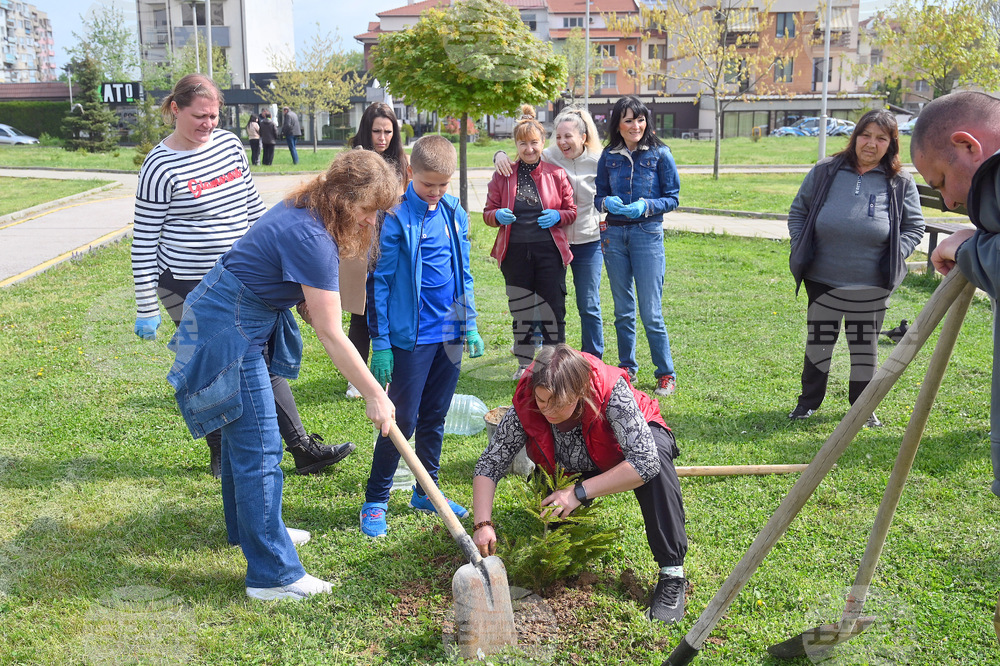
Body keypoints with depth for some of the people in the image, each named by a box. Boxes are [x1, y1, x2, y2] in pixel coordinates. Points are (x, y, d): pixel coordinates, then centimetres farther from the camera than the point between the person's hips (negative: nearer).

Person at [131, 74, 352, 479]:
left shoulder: (229, 144, 4)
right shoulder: (161, 166, -14)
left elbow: (253, 206, 15)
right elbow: (144, 242, -11)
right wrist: (146, 309, -12)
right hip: (188, 289, -6)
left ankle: (303, 449, 15)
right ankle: (222, 458, 24)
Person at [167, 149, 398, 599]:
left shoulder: (306, 211, 1)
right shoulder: (311, 239, -28)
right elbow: (331, 336, -25)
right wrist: (374, 395, -20)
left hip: (249, 321, 11)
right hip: (229, 330, -11)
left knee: (243, 432, 23)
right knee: (259, 449, -7)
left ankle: (248, 529, 41)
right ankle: (273, 575, 0)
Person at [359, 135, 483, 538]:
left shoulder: (454, 213, 7)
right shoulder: (395, 217, -11)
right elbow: (379, 282, -10)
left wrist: (470, 324, 13)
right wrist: (380, 344, -11)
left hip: (449, 334, 6)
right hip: (411, 337, -6)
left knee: (435, 418, 15)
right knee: (403, 420, -2)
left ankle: (426, 492, 29)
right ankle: (375, 502, 11)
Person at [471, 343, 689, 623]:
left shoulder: (612, 392, -40)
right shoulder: (526, 406, -30)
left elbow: (645, 461, -45)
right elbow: (489, 464, -25)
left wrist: (580, 492, -45)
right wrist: (483, 524, -37)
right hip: (577, 467, 3)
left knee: (654, 462, -37)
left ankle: (672, 572, -27)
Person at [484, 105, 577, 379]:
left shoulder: (556, 174, 4)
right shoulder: (503, 175, 6)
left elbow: (572, 210, 9)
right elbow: (488, 212, 10)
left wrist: (557, 216, -13)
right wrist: (498, 216, -13)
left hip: (550, 251, -1)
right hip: (515, 252, 1)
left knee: (553, 310, 0)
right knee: (521, 310, 9)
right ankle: (525, 363, 23)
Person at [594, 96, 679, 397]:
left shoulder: (659, 154, -2)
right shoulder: (608, 157, 6)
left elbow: (673, 198, -1)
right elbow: (598, 196, 12)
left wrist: (646, 206, -18)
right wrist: (608, 202, -11)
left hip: (647, 234, -3)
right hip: (614, 234, 3)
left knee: (650, 312, -5)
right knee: (623, 310, 11)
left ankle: (666, 374, 7)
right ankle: (627, 368, 25)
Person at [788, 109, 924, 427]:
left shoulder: (901, 183, -2)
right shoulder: (825, 171, -1)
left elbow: (914, 227, 7)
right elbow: (798, 212, 8)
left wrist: (893, 259, -6)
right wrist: (801, 250, -2)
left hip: (872, 286, 0)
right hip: (822, 281, 0)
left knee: (865, 347, 11)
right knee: (818, 343, 11)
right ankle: (809, 401, 28)